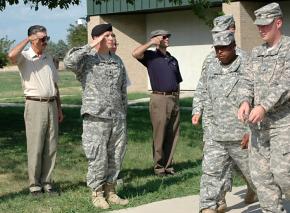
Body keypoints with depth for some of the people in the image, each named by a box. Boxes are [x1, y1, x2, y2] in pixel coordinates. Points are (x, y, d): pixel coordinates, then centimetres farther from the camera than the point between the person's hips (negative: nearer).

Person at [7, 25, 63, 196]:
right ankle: (35, 185, 5)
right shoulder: (25, 57, -3)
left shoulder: (49, 58, 16)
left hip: (51, 105, 6)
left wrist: (59, 108, 17)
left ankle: (46, 182, 14)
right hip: (35, 105, -6)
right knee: (35, 148, -3)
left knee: (51, 147, 6)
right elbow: (11, 55, -28)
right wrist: (28, 39, -16)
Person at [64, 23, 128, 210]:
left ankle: (110, 191, 21)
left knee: (116, 157, 9)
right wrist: (90, 46, -20)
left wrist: (124, 115, 17)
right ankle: (97, 194, 10)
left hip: (118, 118, 6)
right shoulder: (87, 59, -4)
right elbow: (69, 62, -26)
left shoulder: (118, 61, 13)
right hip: (96, 119, -5)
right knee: (98, 158, -2)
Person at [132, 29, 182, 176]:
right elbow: (135, 53, -18)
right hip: (159, 99, -6)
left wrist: (177, 98, 14)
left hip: (174, 99, 6)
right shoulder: (151, 56, 2)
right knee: (159, 135, -3)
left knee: (172, 135, 7)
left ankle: (168, 165, 15)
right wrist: (151, 43, -10)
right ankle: (159, 167, 5)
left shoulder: (173, 60, 19)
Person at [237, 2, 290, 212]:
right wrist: (245, 101, -14)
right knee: (260, 174, 6)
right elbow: (248, 81, 8)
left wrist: (264, 107, -26)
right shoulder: (256, 53, 15)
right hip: (259, 124, 7)